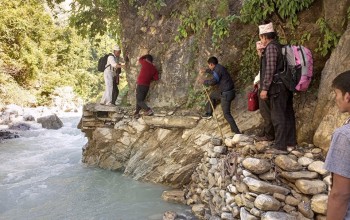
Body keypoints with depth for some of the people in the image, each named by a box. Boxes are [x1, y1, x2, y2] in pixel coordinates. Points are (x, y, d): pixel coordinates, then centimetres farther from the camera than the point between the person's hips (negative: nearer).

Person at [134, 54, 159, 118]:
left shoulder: (145, 63, -7)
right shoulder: (154, 68, 5)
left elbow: (140, 59, 13)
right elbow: (156, 78, 1)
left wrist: (146, 55, 26)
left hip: (140, 85, -6)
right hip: (147, 86, 6)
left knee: (139, 100, -4)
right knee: (140, 99, 17)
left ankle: (148, 110, -21)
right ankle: (136, 113, 20)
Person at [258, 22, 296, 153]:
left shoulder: (271, 47, -11)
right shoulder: (279, 46, 17)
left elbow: (270, 69, -18)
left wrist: (265, 88, -18)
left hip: (277, 87, -10)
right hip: (285, 86, 10)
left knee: (277, 117, -7)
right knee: (287, 114, 13)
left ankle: (280, 146, -5)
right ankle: (290, 142, 21)